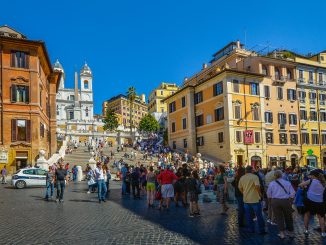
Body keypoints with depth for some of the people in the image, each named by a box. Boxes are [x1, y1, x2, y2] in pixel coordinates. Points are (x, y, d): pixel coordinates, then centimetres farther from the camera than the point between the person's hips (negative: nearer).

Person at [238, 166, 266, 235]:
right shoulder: (254, 176, -12)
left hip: (246, 199, 5)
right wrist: (259, 193, -9)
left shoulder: (242, 178, 5)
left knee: (248, 216, 13)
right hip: (255, 199, -5)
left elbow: (240, 188, 10)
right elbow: (257, 186, -24)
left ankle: (251, 229, 19)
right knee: (259, 215, 7)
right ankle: (261, 230, 12)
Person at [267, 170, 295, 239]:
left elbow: (269, 195, 1)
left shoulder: (271, 183, -3)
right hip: (286, 201, 1)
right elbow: (292, 193, -3)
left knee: (279, 217, 12)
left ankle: (282, 233, 13)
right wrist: (290, 201, 11)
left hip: (275, 201, 0)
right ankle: (291, 233, 29)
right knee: (288, 217, 17)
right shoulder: (288, 183, -2)